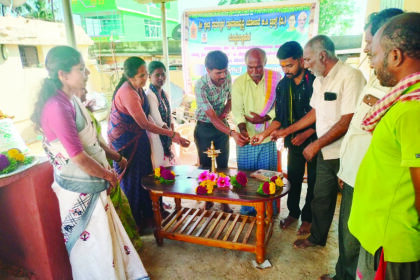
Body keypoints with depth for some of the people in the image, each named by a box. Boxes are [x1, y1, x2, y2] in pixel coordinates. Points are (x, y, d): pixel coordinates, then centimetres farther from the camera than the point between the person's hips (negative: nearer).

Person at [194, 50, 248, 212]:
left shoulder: (227, 77, -13)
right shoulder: (201, 86, -28)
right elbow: (212, 116, -33)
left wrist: (226, 111, -14)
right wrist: (232, 133, -44)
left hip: (222, 124, 4)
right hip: (204, 128, -3)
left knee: (223, 164, 7)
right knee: (205, 165, 8)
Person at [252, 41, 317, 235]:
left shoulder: (316, 81, -15)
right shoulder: (282, 85, 0)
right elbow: (280, 117, 4)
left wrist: (305, 134, -19)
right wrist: (264, 134, -7)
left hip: (314, 139, -4)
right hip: (294, 140, 4)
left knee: (313, 181, 10)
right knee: (293, 178, 14)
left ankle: (307, 217, 27)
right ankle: (293, 212, 34)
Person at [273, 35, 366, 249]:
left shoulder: (350, 76, -18)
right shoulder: (319, 80, 9)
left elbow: (348, 121, -22)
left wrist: (316, 144, -17)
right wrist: (287, 131, 17)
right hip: (325, 153, 7)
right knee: (321, 198, 18)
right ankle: (317, 237, 38)